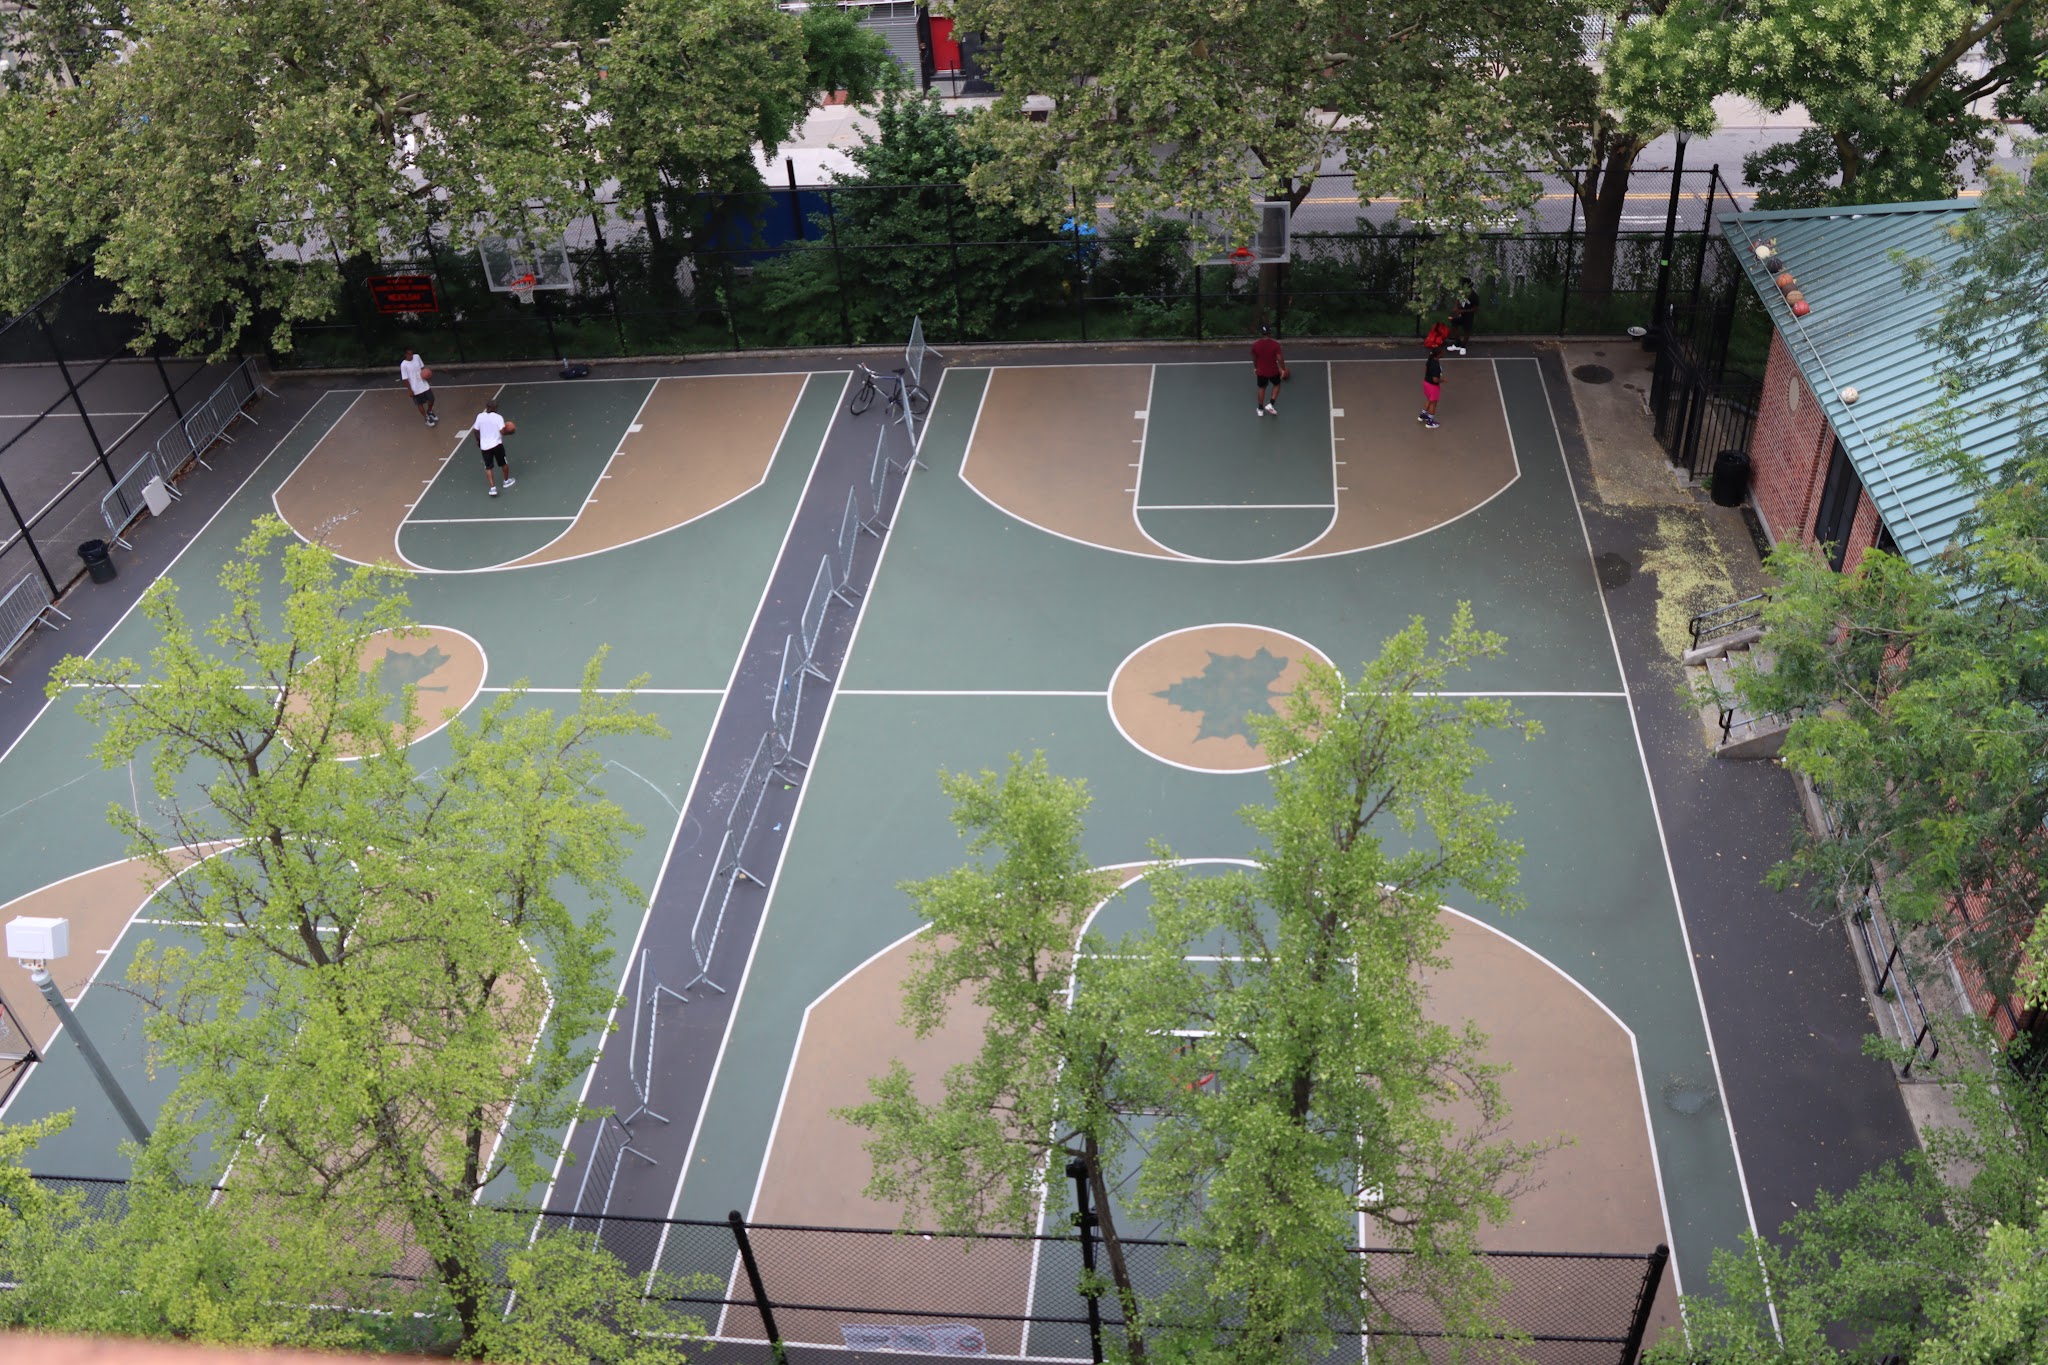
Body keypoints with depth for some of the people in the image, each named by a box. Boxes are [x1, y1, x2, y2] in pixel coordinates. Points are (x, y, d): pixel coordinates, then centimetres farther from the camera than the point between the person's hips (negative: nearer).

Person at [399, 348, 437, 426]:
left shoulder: (417, 357, -5)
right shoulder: (403, 365, -18)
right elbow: (405, 379, -14)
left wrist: (426, 373, -10)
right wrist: (410, 390, -12)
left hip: (424, 384, 4)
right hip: (415, 389, -4)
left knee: (431, 399, 12)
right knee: (420, 404, 12)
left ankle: (429, 412, 41)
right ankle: (427, 418, 30)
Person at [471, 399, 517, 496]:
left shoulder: (480, 416, -2)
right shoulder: (498, 417, -13)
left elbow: (476, 430, 5)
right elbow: (502, 431, -19)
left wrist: (478, 440, 22)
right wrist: (507, 429, 3)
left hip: (484, 446, 2)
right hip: (496, 444, -2)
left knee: (488, 467, 8)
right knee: (503, 463, 21)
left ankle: (493, 487, -2)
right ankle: (507, 481, 39)